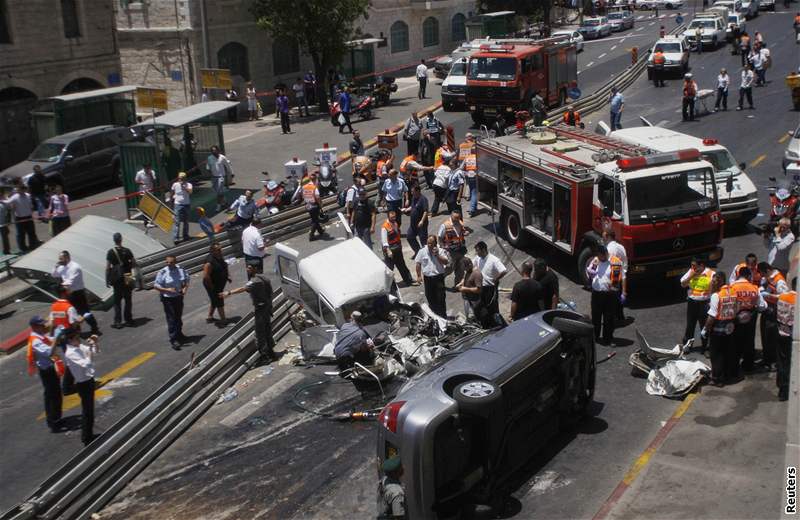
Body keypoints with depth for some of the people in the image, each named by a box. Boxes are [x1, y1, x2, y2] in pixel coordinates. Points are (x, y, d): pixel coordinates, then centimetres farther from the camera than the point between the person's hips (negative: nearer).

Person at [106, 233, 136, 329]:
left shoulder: (111, 252, -8)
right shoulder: (127, 251, -3)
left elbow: (108, 267, -9)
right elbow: (134, 263, -1)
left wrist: (107, 280, -2)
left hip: (116, 279, -2)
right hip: (127, 278, 2)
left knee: (117, 301, 5)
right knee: (128, 299, 12)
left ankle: (117, 322, 3)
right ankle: (129, 320, 16)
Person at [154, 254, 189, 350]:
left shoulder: (180, 270, -5)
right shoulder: (162, 272, -16)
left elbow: (186, 280, 10)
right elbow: (156, 286, -13)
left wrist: (185, 287, -10)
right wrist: (167, 290, -26)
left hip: (179, 297, 5)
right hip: (168, 299, -5)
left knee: (179, 317, 21)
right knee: (171, 319, -5)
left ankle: (179, 334, 42)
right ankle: (173, 340, -1)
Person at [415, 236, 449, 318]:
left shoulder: (440, 251, -3)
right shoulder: (422, 251, 0)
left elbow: (446, 262, -11)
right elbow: (418, 263, 5)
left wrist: (437, 255, -19)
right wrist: (419, 276, 2)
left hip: (438, 277, -2)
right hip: (427, 278, 2)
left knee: (441, 297, -1)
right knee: (430, 297, 11)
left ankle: (443, 315, 8)